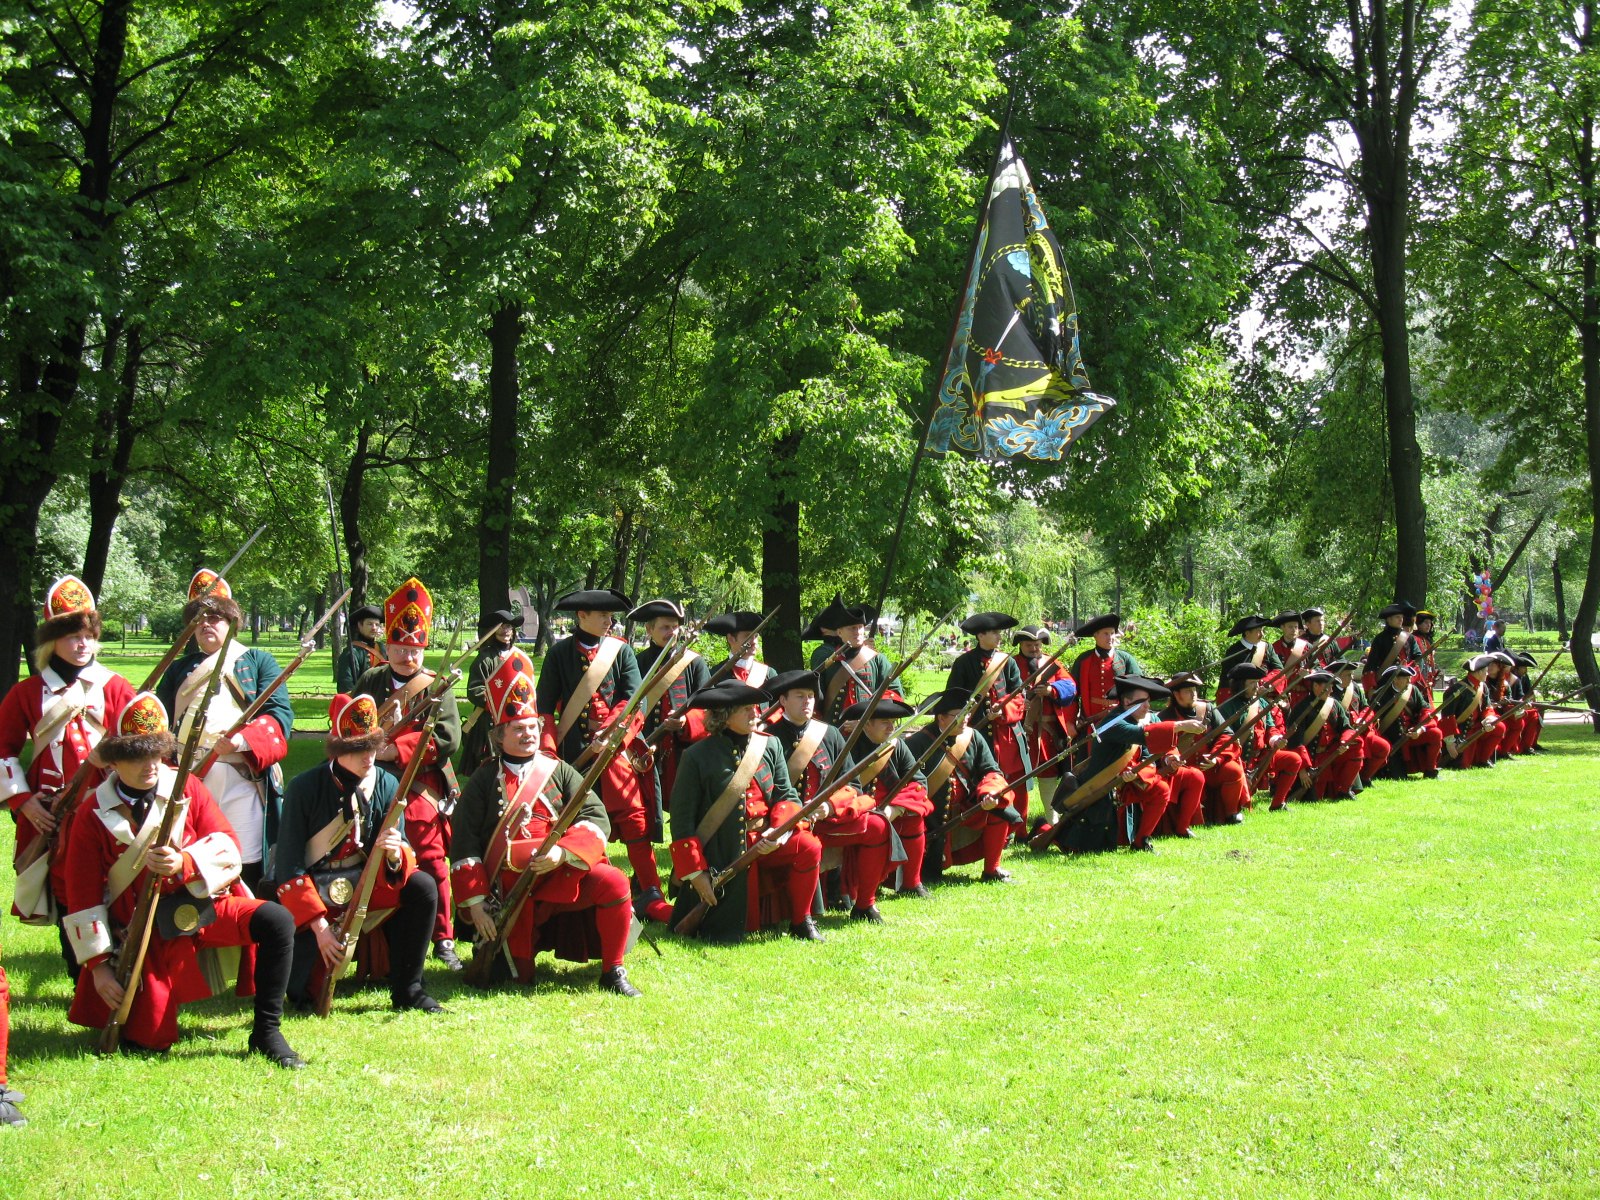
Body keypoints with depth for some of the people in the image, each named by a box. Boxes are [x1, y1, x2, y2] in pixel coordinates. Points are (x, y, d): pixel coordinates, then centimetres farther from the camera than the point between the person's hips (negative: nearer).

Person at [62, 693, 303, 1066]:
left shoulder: (186, 787, 0)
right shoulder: (93, 817, -5)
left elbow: (229, 849, -6)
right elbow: (83, 897, -3)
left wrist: (185, 863, -26)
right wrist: (98, 964, -7)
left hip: (206, 906, 1)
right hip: (145, 934, -1)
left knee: (278, 921, -27)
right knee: (147, 1041, -8)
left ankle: (266, 1032, -15)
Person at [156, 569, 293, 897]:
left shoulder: (257, 661, 14)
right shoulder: (179, 669, 23)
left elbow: (281, 713, -1)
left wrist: (242, 739, -18)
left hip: (243, 777, -2)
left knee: (247, 868, -5)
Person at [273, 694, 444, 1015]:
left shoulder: (386, 784, -5)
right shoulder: (304, 787, -15)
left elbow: (403, 853, -6)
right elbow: (289, 864, -16)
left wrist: (395, 853, -33)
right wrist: (318, 923, -25)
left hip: (365, 883, 4)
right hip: (312, 890, -4)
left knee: (423, 887, -22)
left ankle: (406, 991, -12)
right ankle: (303, 989, 17)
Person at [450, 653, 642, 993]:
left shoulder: (558, 771, 12)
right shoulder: (485, 780, 9)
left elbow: (597, 818, -1)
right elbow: (465, 844, 3)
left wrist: (562, 852, -20)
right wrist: (475, 904, -8)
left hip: (566, 872, 1)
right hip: (510, 885, -1)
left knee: (614, 884, -26)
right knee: (519, 976, -11)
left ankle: (613, 972, -11)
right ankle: (491, 949, 25)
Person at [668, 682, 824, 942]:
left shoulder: (770, 745, 3)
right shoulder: (697, 757, -10)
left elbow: (786, 794, 3)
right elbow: (682, 819, -9)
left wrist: (779, 830, -18)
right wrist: (695, 873, -13)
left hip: (765, 841, 4)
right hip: (721, 856, -4)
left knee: (809, 847, -23)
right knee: (727, 931, -9)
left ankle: (801, 922, -3)